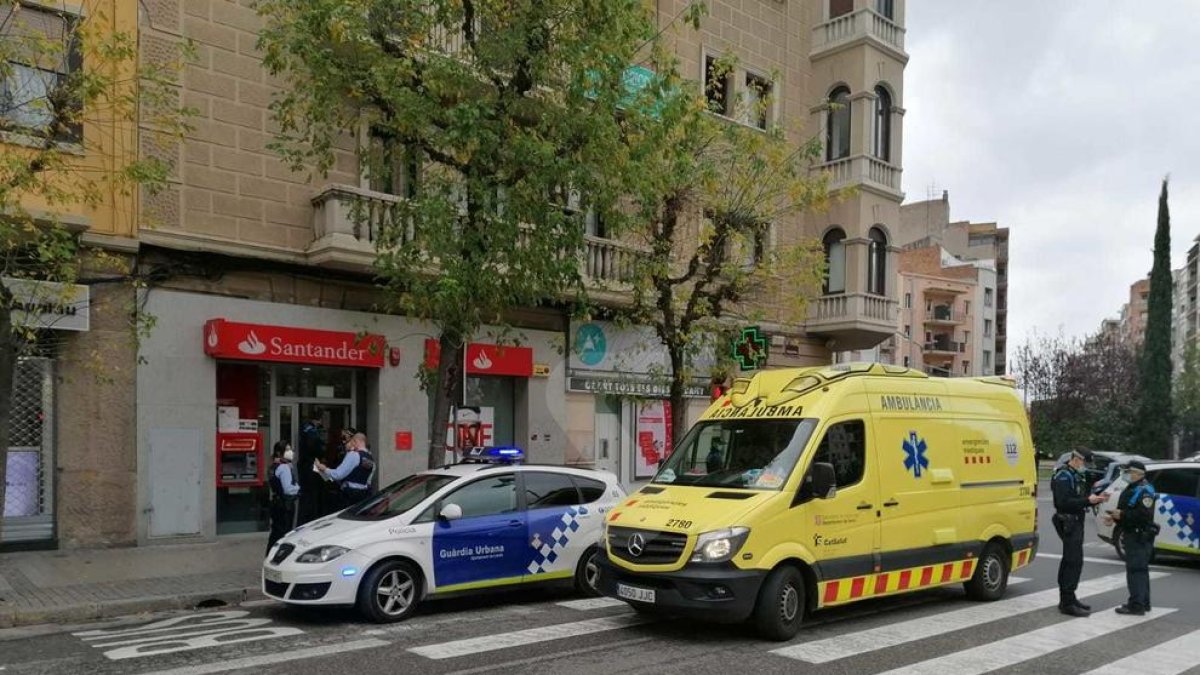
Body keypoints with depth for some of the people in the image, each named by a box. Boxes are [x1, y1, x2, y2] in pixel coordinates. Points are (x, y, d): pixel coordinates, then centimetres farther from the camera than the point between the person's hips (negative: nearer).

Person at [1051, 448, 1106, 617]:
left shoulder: (1076, 476, 19)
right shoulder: (1063, 477, -14)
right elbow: (1063, 502, -23)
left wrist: (1095, 498, 4)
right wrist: (1088, 500, -23)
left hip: (1075, 522, 11)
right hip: (1068, 523, -11)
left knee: (1069, 561, 15)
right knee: (1074, 561, -13)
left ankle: (1067, 599, 24)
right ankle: (1068, 603, -12)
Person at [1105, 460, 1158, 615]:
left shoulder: (1144, 491, -15)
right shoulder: (1130, 489, 18)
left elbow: (1144, 514, -26)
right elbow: (1127, 512, 26)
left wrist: (1122, 515, -23)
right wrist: (1114, 517, 10)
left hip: (1140, 537, -11)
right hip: (1132, 535, 11)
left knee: (1135, 569, -10)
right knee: (1140, 569, 17)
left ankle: (1137, 605, -9)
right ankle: (1143, 603, 27)